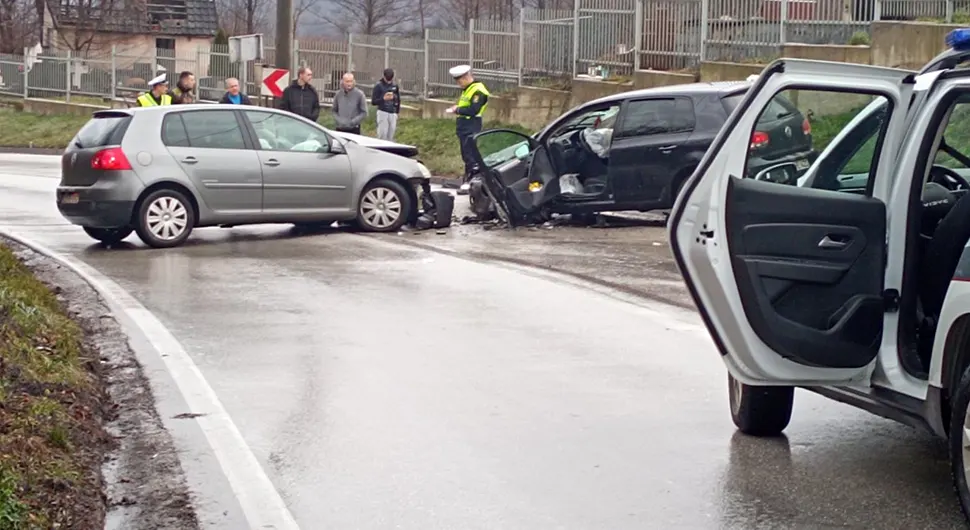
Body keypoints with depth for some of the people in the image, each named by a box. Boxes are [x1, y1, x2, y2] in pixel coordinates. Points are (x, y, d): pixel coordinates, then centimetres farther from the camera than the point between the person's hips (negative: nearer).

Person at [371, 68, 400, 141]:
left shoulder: (395, 86, 9)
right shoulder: (378, 86, -4)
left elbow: (398, 100, 20)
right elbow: (373, 102, -6)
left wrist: (397, 111, 14)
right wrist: (383, 98, -20)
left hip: (393, 113, 4)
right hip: (383, 113, -4)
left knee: (390, 136, 4)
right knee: (382, 135, -9)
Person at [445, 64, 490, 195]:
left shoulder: (478, 91, -14)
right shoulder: (466, 90, 18)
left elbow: (473, 110, -22)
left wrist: (458, 110, -13)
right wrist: (457, 110, 4)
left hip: (471, 130, -10)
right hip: (464, 129, 10)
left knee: (471, 158, -11)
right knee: (467, 157, 13)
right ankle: (467, 182, 18)